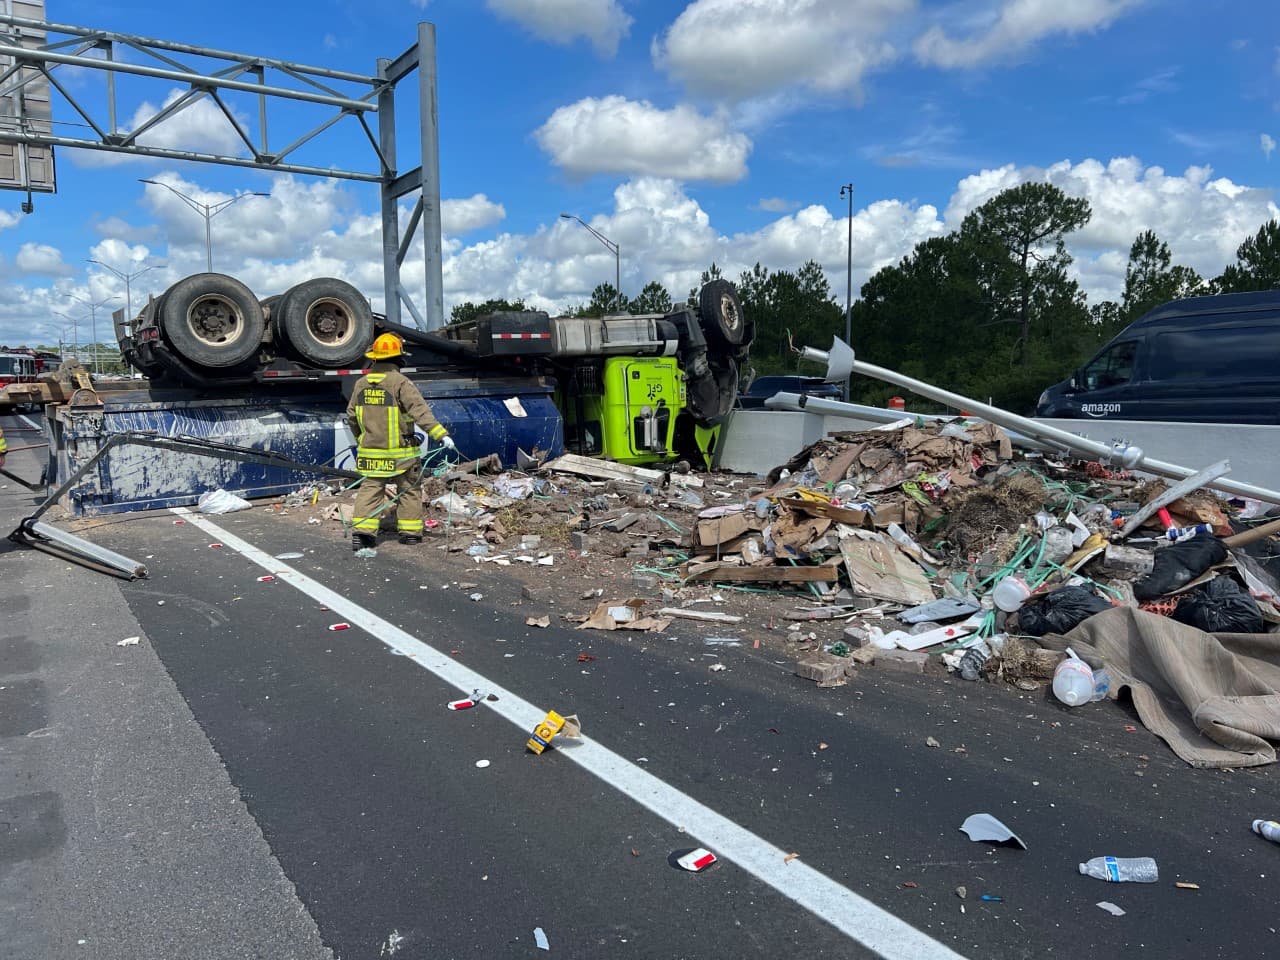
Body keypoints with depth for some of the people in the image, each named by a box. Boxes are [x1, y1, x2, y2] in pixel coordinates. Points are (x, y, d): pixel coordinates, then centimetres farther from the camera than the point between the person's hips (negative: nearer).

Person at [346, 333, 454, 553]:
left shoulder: (361, 384, 6)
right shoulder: (401, 383, -13)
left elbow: (351, 416, 15)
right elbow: (420, 411, -22)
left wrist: (360, 438, 31)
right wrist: (441, 435, -25)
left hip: (370, 451, 4)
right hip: (400, 452, -4)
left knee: (370, 489, 8)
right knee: (409, 490, 10)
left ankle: (362, 532, -2)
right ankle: (410, 532, 16)